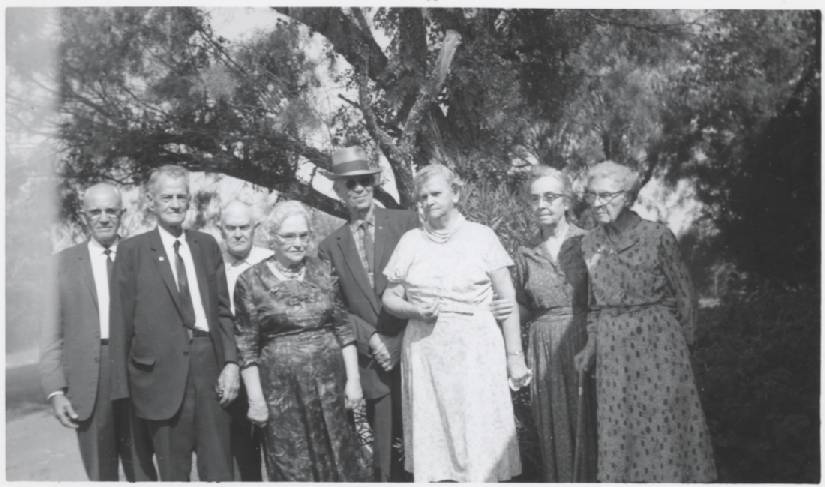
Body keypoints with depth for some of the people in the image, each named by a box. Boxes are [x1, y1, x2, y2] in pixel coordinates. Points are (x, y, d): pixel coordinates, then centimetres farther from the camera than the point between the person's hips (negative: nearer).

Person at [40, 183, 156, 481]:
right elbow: (51, 333, 3)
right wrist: (56, 391, -5)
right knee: (100, 474, 10)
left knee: (142, 470, 9)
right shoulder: (63, 263, 4)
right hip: (88, 382, 0)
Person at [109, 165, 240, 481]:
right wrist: (123, 389, -3)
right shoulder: (132, 250, 1)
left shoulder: (207, 245, 11)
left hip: (210, 364, 3)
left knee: (219, 471, 8)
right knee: (173, 473, 7)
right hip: (162, 372, -3)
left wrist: (231, 362, -1)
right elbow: (121, 321, 0)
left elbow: (223, 310, 10)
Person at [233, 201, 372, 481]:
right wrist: (255, 398, -7)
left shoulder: (323, 271, 4)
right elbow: (247, 346, -4)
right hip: (282, 387, -2)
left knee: (340, 461, 10)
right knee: (292, 468, 9)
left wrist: (353, 378, 1)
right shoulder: (251, 280, -5)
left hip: (330, 381, 3)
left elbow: (343, 328, 6)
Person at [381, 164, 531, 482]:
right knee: (432, 441, 4)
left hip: (477, 351, -2)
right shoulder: (410, 241, 8)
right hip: (425, 353, 2)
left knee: (481, 443, -2)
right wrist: (415, 310, -9)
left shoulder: (481, 236, 1)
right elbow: (390, 298, 12)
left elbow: (508, 300, 0)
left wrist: (515, 357, -5)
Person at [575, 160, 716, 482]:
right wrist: (592, 346, 5)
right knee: (617, 433, 8)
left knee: (664, 430, 2)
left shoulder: (657, 236, -7)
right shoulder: (589, 244, 6)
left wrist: (681, 345, 1)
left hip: (657, 343, -4)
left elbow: (684, 295, 0)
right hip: (612, 351, 4)